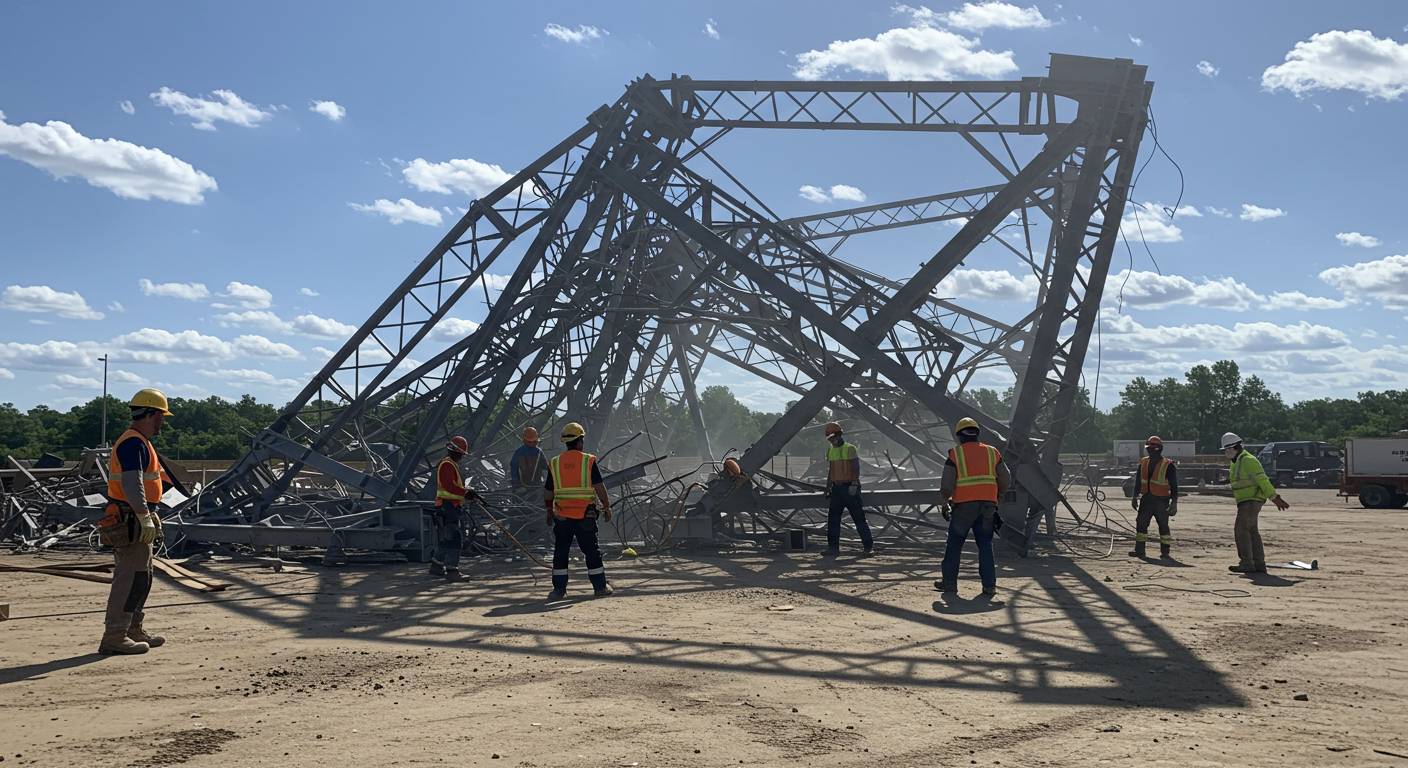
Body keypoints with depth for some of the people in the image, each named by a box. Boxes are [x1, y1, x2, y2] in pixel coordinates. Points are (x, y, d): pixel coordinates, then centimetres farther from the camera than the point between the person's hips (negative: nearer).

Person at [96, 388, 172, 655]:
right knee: (131, 578, -8)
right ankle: (114, 637, -5)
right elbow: (132, 484, -25)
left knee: (141, 577, 16)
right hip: (131, 521, -11)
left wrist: (150, 517, 28)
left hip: (134, 521, 11)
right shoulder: (133, 443, -16)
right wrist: (145, 519, -27)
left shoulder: (139, 442, 17)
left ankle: (135, 631, 25)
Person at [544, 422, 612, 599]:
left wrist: (549, 511, 21)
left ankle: (559, 589, 7)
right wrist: (607, 507, 1)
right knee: (592, 551, 8)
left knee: (560, 552, 9)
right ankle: (600, 587, 13)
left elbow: (547, 492, 9)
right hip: (585, 515, -2)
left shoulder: (555, 463, 3)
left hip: (562, 515, 2)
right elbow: (600, 487, -8)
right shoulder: (589, 461, -6)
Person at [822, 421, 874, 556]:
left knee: (859, 517, -1)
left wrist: (854, 484, -22)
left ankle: (869, 546, 7)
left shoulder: (850, 448, -8)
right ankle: (833, 547, 5)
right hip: (837, 488, 6)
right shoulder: (831, 450, 13)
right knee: (833, 519, 1)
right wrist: (828, 488, 19)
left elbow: (856, 468, -13)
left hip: (850, 488, -6)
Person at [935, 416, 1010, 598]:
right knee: (985, 545, 10)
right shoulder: (992, 452, 8)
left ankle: (949, 582, 16)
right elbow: (1006, 479, 9)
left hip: (964, 505, -3)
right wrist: (996, 496, 24)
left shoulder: (955, 454, -2)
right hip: (987, 505, 3)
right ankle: (989, 586, 6)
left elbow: (946, 484, -7)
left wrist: (945, 501, 10)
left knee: (955, 543, 10)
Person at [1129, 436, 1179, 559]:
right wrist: (1135, 497, 11)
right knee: (1141, 523, 0)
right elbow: (1138, 482, 15)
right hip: (1146, 499, 5)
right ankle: (1139, 550, 3)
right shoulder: (1143, 463, 9)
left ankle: (1165, 551, 11)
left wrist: (1174, 503, -10)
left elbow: (1174, 486, -6)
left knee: (1163, 525, 2)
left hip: (1161, 501, -5)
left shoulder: (1168, 466, -7)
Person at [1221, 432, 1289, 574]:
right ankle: (1259, 565, 14)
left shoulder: (1248, 460, -15)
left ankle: (1246, 564, -15)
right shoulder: (1235, 462, 16)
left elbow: (1262, 480, -18)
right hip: (1244, 502, 10)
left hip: (1252, 501, -10)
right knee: (1251, 532, 10)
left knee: (1241, 529, -14)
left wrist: (1275, 498, -19)